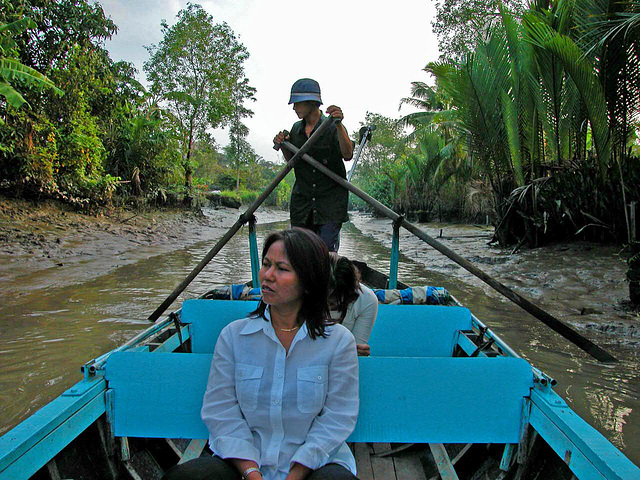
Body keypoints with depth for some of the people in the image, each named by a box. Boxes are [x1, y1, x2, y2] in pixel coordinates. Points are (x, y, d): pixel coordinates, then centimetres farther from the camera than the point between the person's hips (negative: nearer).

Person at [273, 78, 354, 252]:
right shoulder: (296, 129, 11)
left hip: (330, 202, -5)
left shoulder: (332, 127, -6)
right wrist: (283, 145, 0)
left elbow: (347, 155, -22)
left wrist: (339, 125, -36)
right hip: (302, 202, 5)